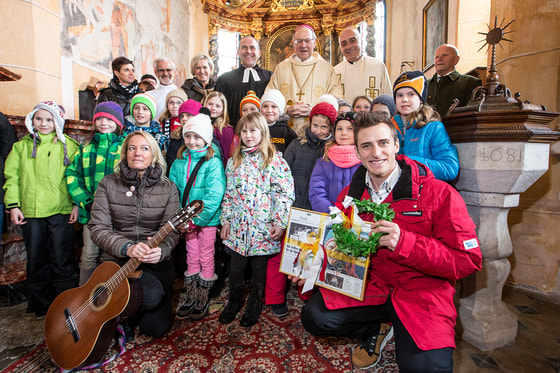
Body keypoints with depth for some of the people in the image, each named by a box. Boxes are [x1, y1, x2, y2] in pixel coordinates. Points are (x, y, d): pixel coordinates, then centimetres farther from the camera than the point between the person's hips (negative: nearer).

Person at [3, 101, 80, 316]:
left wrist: (77, 204, -7)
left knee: (62, 260, 2)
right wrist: (13, 205, 0)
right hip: (30, 212, 3)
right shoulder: (22, 146, 11)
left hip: (61, 211, -3)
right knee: (36, 260, 14)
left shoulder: (69, 146, 3)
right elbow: (12, 177, 9)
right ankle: (40, 304, 30)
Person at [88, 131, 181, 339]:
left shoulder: (168, 189, 0)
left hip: (156, 262, 2)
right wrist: (127, 248, -23)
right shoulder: (108, 185, 0)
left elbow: (172, 231, -6)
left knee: (157, 328, 1)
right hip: (117, 260, -1)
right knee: (152, 294, -29)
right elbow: (97, 228, -6)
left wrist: (161, 249, -28)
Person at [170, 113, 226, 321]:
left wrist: (197, 218, -22)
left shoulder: (213, 163, -13)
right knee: (191, 256, 17)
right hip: (187, 219, 5)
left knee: (206, 257, 11)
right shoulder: (179, 162, 4)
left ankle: (202, 299, 29)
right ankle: (190, 297, 34)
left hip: (207, 219, -4)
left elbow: (214, 196, -19)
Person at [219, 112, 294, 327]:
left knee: (259, 267, 11)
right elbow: (229, 193, 12)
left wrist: (280, 223, -14)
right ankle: (234, 301, 37)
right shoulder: (234, 161, 9)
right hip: (238, 226, 4)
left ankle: (254, 305, 34)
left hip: (263, 227, -3)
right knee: (236, 267, 12)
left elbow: (285, 194, -9)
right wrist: (225, 220, 8)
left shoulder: (275, 160, -5)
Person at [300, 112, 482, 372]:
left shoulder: (439, 193, -12)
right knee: (314, 316, -12)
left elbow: (468, 260, -14)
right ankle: (376, 329, 15)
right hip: (367, 284, 4)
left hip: (421, 293, -3)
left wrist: (404, 242, -28)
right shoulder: (351, 194, 2)